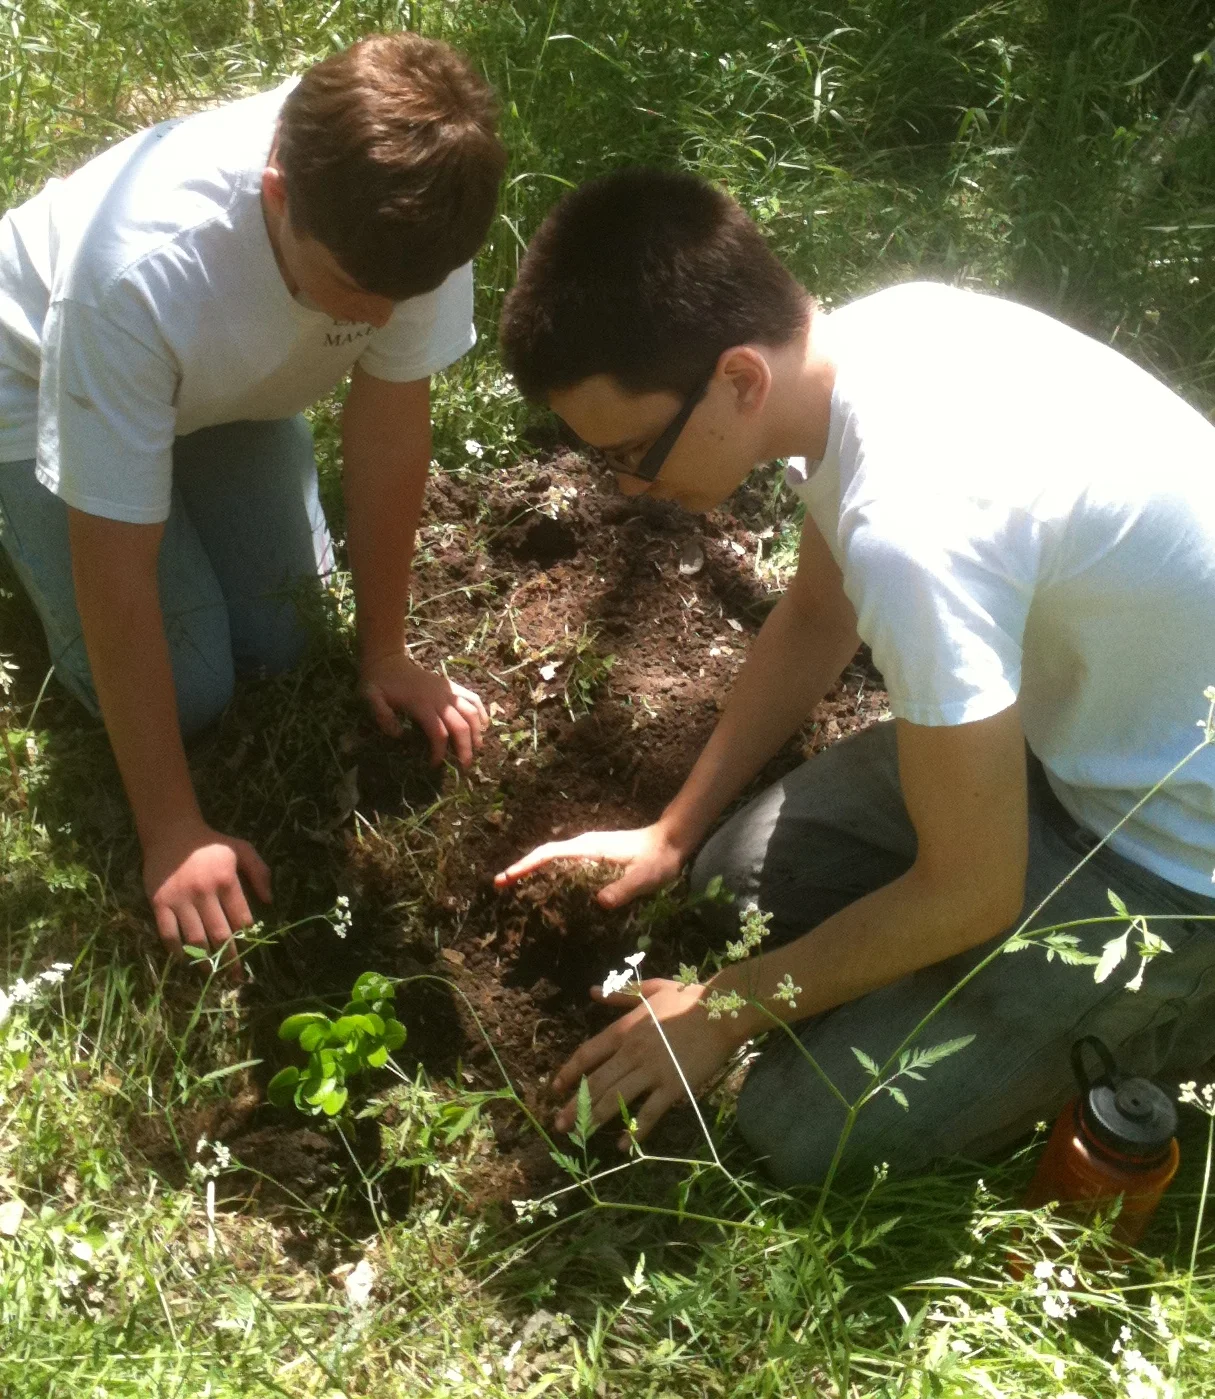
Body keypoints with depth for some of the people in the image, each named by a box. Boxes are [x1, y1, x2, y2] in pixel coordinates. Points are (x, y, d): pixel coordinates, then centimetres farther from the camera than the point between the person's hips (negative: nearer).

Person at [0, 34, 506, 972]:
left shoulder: (407, 214, -33)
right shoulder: (143, 267, -43)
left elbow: (391, 433, -18)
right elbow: (116, 575, -35)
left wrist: (385, 651, -9)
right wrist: (172, 831, -29)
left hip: (229, 376, 4)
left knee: (274, 642, -3)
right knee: (188, 690, -8)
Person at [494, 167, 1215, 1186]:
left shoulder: (915, 526, -37)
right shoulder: (852, 344, -10)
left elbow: (968, 897, -24)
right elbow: (815, 617, 8)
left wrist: (726, 1013, -8)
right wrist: (671, 836, 10)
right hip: (1072, 717, 8)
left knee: (800, 1131, -8)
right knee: (746, 876, 10)